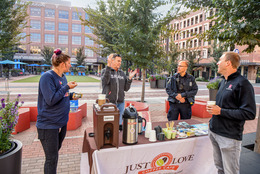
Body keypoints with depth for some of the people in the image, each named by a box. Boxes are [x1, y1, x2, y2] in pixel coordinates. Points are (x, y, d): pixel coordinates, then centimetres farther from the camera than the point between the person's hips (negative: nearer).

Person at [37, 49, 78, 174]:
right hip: (48, 125, -8)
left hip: (61, 123, 8)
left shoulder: (62, 77, 8)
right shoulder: (47, 77, -18)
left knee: (54, 154, 23)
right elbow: (51, 100, -25)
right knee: (52, 159, 2)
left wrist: (71, 96, 2)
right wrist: (67, 87, -21)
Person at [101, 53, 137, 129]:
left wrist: (130, 78, -7)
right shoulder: (105, 71, -2)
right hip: (108, 102, -4)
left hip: (120, 102, 4)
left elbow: (126, 88, 7)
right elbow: (105, 81, -26)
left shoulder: (122, 73, 10)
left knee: (119, 124, 11)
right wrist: (108, 65, -33)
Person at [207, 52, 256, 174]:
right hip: (214, 132, 8)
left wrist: (221, 111, -19)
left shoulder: (242, 83, -14)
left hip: (229, 137, -7)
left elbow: (249, 114, -19)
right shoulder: (223, 82, 12)